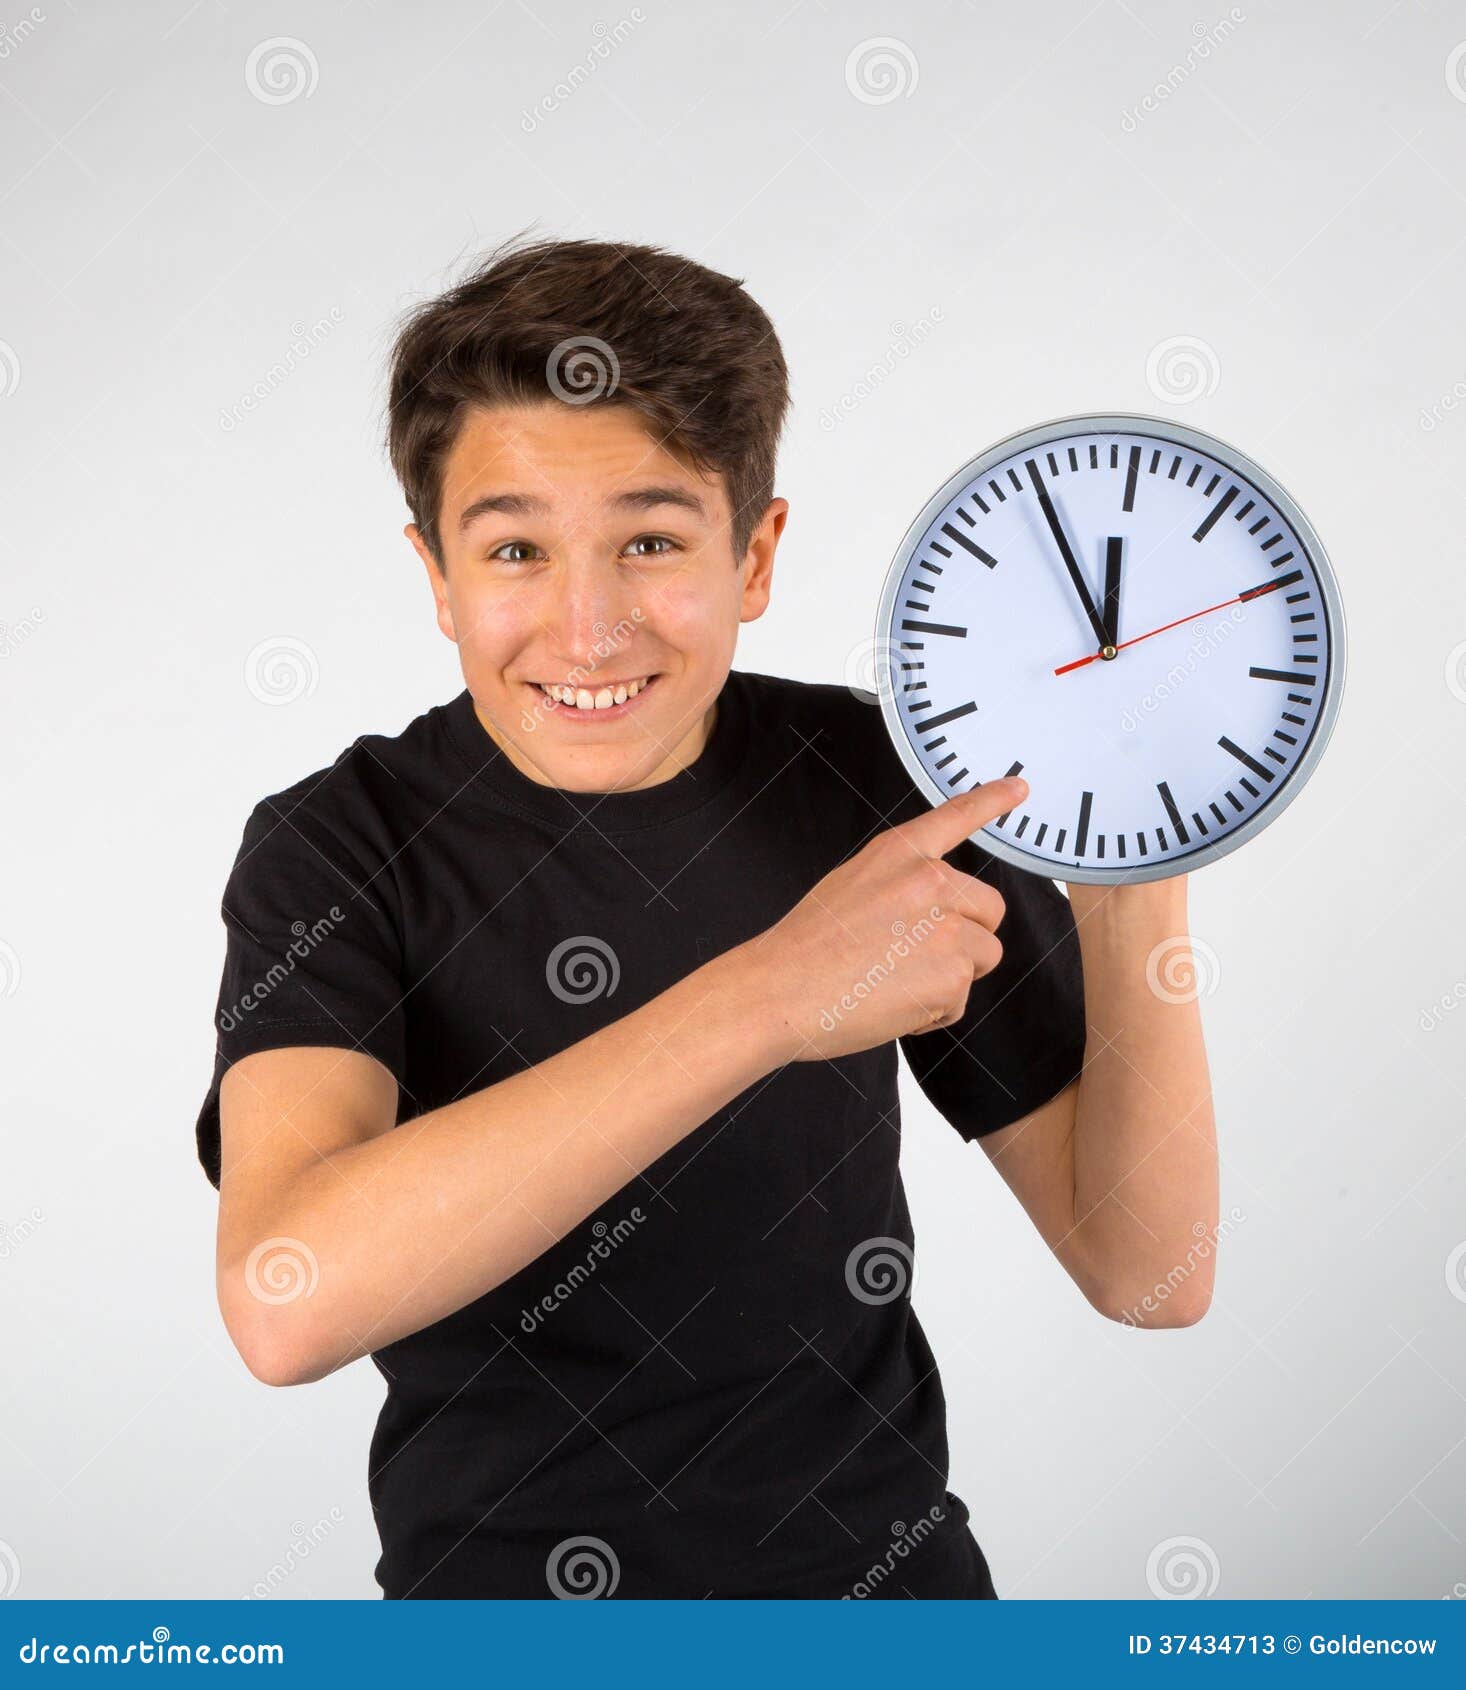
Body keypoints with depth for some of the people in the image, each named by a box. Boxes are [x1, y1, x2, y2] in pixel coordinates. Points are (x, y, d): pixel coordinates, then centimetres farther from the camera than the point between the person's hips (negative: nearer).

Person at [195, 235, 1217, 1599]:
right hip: (499, 1580, -1)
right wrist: (769, 994, -39)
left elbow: (1146, 1273, -9)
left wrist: (1132, 880, -23)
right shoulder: (339, 852, -17)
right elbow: (283, 1303, -35)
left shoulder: (882, 783, -11)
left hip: (878, 1567, 2)